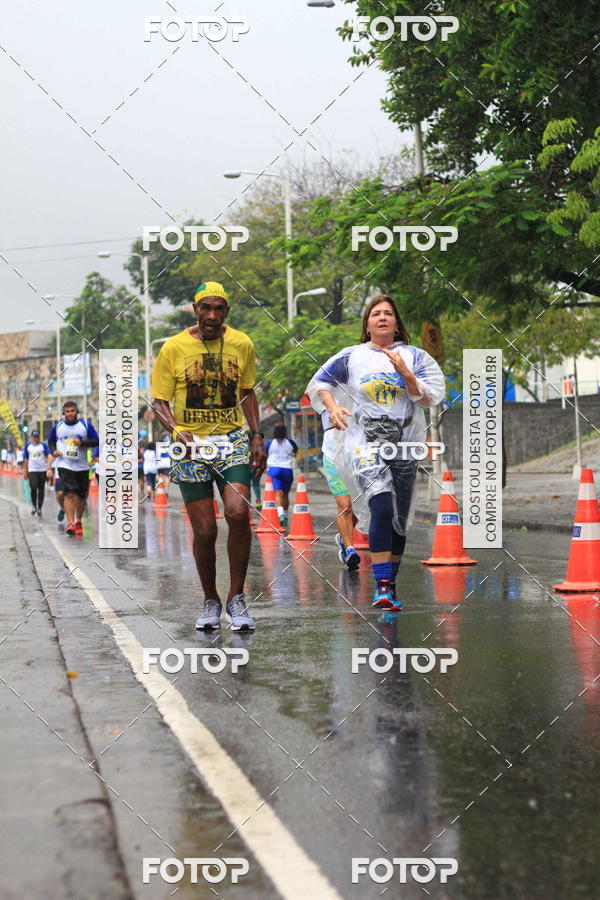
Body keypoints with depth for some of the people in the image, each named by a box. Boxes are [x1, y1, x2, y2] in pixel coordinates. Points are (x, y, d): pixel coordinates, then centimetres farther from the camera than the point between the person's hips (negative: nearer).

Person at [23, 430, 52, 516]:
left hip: (42, 470, 0)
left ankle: (39, 508, 13)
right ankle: (34, 505, 2)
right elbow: (26, 460, 15)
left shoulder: (43, 445, 3)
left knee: (41, 489, 3)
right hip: (32, 470, 0)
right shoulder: (28, 445, 10)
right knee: (33, 487, -17)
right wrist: (25, 472, 14)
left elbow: (49, 455, -6)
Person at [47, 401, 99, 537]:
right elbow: (51, 441, 19)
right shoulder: (58, 426, 5)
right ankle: (70, 523, -21)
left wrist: (82, 442, -16)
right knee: (69, 493, -17)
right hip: (65, 466, -1)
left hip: (82, 467, 1)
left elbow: (96, 441, 0)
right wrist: (54, 451, -1)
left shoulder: (86, 425, 1)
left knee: (81, 496, 8)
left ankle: (78, 522, 28)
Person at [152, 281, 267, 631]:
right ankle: (211, 602, 18)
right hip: (191, 445, -1)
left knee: (238, 513, -20)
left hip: (233, 441, 1)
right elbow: (160, 402, 2)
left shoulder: (242, 344, 4)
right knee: (205, 530, -3)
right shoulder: (174, 347, -3)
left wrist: (257, 437, 8)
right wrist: (175, 430, -17)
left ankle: (237, 598, -5)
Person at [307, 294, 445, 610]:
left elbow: (428, 399, 0)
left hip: (403, 445, 2)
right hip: (365, 441, -2)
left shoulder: (413, 356, 8)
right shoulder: (351, 357, 7)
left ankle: (389, 586, 20)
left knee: (399, 519, 6)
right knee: (382, 506, -23)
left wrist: (404, 372, -13)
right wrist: (333, 408, -1)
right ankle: (383, 586, -24)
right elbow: (319, 382, 17)